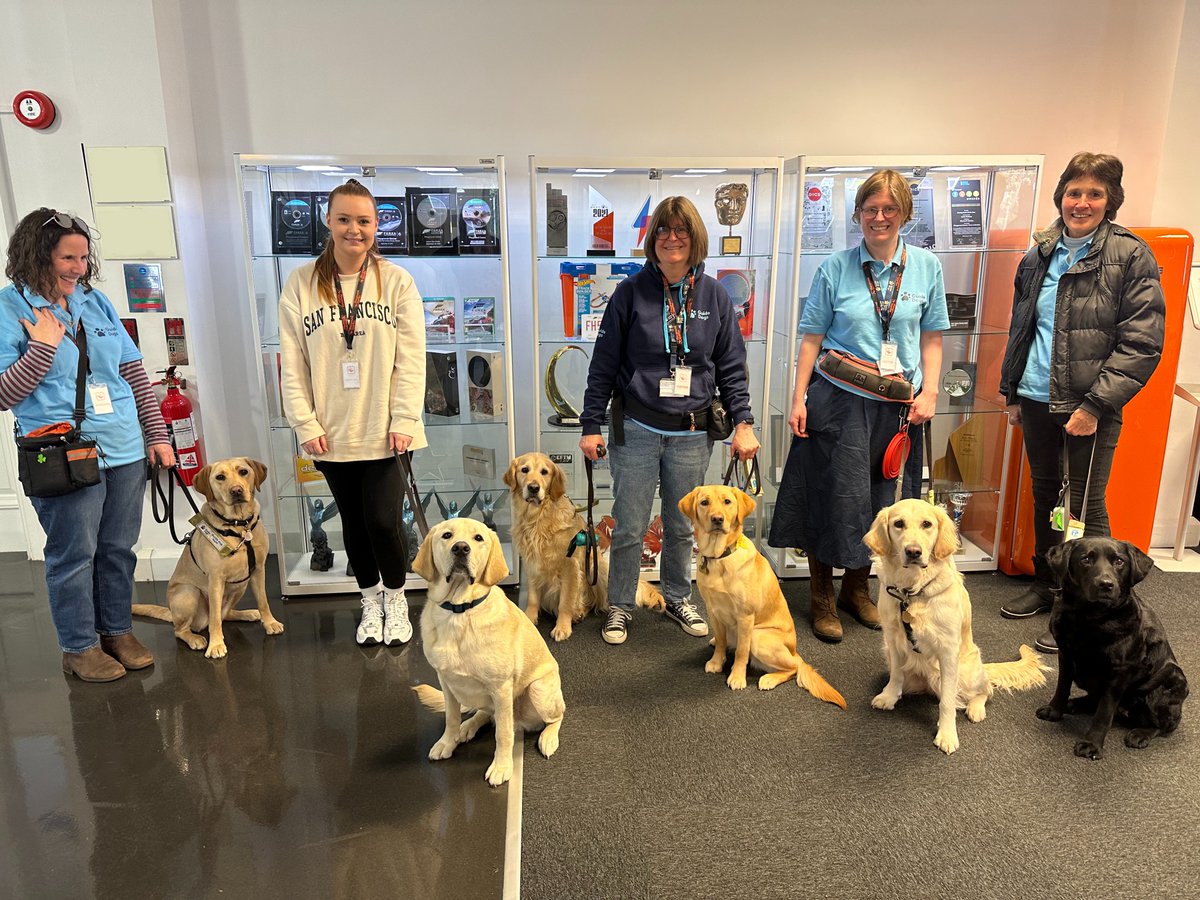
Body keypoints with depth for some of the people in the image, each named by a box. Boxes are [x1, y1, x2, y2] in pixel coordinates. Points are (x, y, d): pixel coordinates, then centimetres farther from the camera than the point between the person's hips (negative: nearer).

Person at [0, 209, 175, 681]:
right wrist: (43, 346, -16)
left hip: (125, 452, 5)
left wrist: (157, 434, 9)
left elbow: (134, 372, 12)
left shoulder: (96, 301, 10)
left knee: (119, 550, 14)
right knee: (74, 557, 7)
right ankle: (80, 647, 24)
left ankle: (118, 631, 31)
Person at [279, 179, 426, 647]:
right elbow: (292, 363, 1)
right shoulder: (302, 283, 2)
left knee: (382, 520, -3)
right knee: (353, 521, 13)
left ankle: (395, 599, 24)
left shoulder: (396, 281, -1)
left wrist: (404, 420, -12)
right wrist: (305, 424, -6)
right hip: (332, 432, 2)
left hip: (383, 429, -2)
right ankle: (371, 601, 34)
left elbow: (411, 359, -5)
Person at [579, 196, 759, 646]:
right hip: (636, 429, -2)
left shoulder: (714, 295, 4)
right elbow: (604, 364, -1)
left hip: (692, 432, 2)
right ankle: (620, 605, 24)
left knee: (682, 525, 14)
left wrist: (743, 422, 0)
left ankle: (677, 597, 35)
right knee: (629, 527, 4)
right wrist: (591, 425, -4)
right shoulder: (631, 292, -3)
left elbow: (731, 366, 8)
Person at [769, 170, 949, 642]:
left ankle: (857, 588, 31)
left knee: (882, 498, 11)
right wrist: (799, 398, -6)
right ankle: (822, 598, 19)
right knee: (834, 497, 1)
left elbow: (932, 337, 9)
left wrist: (929, 392, -1)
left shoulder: (926, 266, 5)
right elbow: (812, 337, -1)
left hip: (897, 407, 3)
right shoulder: (835, 267, -1)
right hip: (839, 400, -3)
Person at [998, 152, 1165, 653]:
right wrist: (1012, 391, 14)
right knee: (1044, 493, 15)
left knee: (1085, 505, 1)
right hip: (1037, 400, 5)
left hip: (1090, 408, -5)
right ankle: (1046, 584, 32)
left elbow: (1143, 343, -11)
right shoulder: (1040, 254, 9)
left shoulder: (1131, 255, -6)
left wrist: (1094, 404, -16)